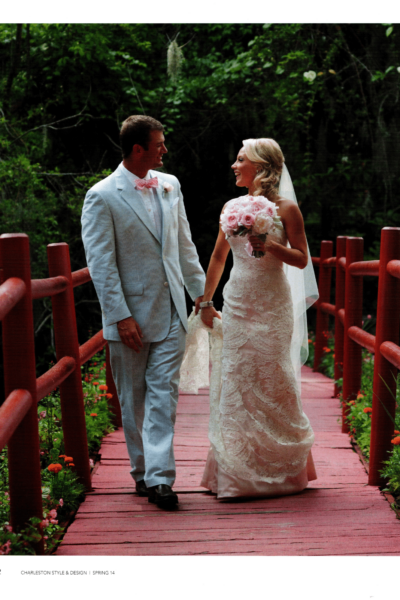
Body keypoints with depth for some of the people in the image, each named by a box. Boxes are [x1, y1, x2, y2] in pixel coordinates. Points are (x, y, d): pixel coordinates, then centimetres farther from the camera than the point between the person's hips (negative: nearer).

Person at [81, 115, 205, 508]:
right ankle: (142, 471, 23)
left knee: (163, 394, -3)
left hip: (171, 312, 4)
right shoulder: (102, 196, -10)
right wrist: (121, 317, -16)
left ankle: (159, 477, -4)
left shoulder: (170, 185, 8)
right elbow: (100, 264, -12)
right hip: (130, 316, -4)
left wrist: (200, 291, 14)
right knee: (133, 399, 9)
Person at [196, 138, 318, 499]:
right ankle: (237, 472, 16)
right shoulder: (232, 207, 7)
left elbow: (302, 260, -4)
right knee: (236, 382, 4)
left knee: (273, 382, 1)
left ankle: (280, 469, 17)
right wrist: (206, 302, 17)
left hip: (273, 306, -4)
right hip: (237, 305, 4)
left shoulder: (286, 208, -4)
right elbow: (218, 257, 17)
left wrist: (270, 246, -19)